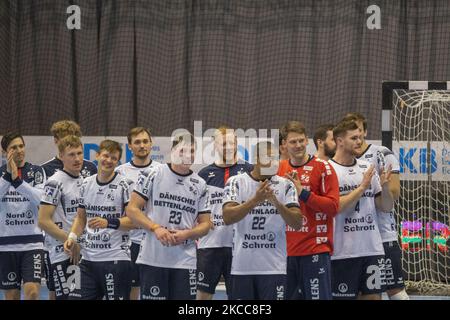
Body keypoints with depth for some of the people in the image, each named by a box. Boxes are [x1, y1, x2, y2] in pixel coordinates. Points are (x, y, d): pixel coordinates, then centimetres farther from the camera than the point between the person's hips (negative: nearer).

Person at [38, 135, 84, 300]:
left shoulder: (85, 181, 13)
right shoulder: (55, 183, -11)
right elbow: (43, 221, -16)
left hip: (85, 253, 7)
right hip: (63, 254, -7)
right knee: (67, 296, -9)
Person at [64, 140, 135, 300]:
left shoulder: (124, 184, -7)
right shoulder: (87, 183, 10)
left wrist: (109, 223, -23)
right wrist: (72, 237, 2)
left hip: (116, 258, -5)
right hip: (88, 259, 5)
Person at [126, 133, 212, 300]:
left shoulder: (200, 185, 9)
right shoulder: (152, 175, 0)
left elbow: (205, 224, 11)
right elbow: (132, 209, -2)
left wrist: (186, 234, -10)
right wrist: (156, 228, -17)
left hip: (185, 260, 3)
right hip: (152, 259, -3)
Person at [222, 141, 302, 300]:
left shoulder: (285, 185, 3)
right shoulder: (236, 182, 1)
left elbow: (297, 223, -7)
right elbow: (227, 218, -13)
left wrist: (276, 202, -23)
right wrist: (255, 200, -25)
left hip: (274, 267, 0)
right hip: (242, 267, 0)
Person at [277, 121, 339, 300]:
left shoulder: (322, 167, -4)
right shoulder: (280, 168, 11)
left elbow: (333, 206, -11)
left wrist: (302, 192, -16)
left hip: (315, 250, -5)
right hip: (287, 250, 5)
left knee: (319, 296, -7)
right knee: (290, 296, 8)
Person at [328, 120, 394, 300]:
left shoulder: (367, 168, 10)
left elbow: (386, 207, 11)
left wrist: (384, 187, -9)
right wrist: (362, 187, -15)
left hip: (373, 249, 5)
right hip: (343, 251, -5)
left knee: (374, 295, 6)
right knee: (343, 296, 1)